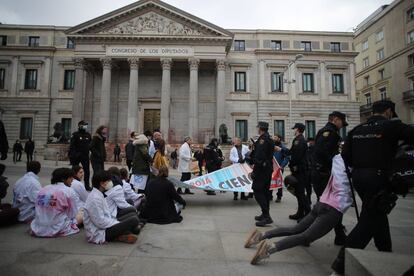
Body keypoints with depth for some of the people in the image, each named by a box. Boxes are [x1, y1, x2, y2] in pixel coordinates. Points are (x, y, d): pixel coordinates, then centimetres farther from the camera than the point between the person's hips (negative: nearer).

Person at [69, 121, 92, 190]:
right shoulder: (75, 135, -6)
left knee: (87, 171, 4)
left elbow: (90, 145, 16)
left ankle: (87, 185, 12)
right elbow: (71, 146, -11)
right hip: (76, 156, -4)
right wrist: (71, 155, -17)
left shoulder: (88, 135, 9)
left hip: (85, 156, 4)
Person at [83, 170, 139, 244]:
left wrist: (116, 221, 3)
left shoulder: (99, 195, 8)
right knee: (134, 220, -22)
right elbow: (100, 222, -24)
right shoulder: (95, 198, -22)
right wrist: (118, 223, -13)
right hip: (98, 234, -10)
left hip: (103, 227, 10)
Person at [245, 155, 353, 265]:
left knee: (294, 229, 11)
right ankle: (270, 248, -34)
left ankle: (261, 235, 0)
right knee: (305, 237, -15)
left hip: (322, 204, 7)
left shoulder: (338, 158, 14)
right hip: (332, 210, -7)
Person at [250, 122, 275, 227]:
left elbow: (259, 156, -23)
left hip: (261, 169, -10)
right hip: (268, 169, 10)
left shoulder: (262, 139, -15)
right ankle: (265, 214, 25)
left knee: (257, 191, -8)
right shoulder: (270, 139, 16)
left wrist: (255, 170, -19)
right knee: (264, 191, 16)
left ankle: (266, 216, -10)